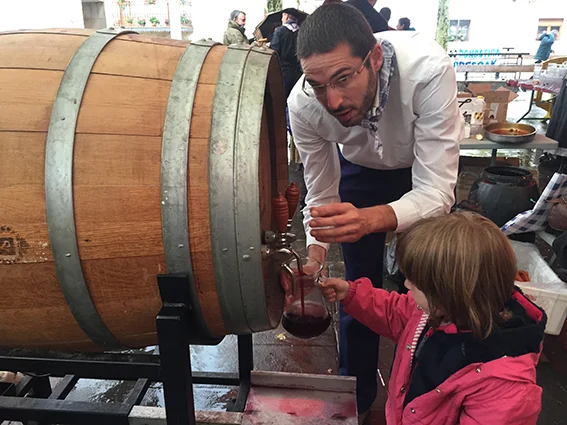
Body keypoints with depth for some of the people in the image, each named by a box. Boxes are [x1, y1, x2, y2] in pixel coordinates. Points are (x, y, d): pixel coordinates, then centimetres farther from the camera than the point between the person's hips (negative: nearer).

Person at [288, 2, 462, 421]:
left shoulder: (428, 69, -40)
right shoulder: (303, 104, -31)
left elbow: (436, 193, -38)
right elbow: (322, 197, -18)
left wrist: (369, 219, -57)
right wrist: (314, 252, -35)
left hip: (431, 164, -1)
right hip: (359, 165, 2)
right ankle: (358, 393, 32)